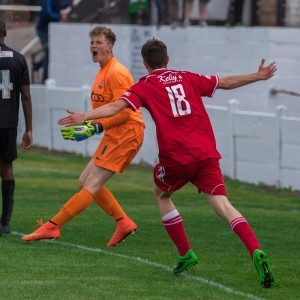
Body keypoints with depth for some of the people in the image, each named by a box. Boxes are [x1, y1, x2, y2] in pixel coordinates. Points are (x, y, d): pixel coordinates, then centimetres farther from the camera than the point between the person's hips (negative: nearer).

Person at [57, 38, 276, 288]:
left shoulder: (145, 87, 6)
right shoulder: (188, 78, 17)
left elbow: (116, 107, -9)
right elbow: (226, 83, 25)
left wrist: (85, 117, -13)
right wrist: (259, 76, 37)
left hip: (175, 157, -3)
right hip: (206, 153, 3)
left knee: (161, 195, 25)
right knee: (221, 203, -5)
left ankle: (185, 254, 21)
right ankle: (255, 251, -27)